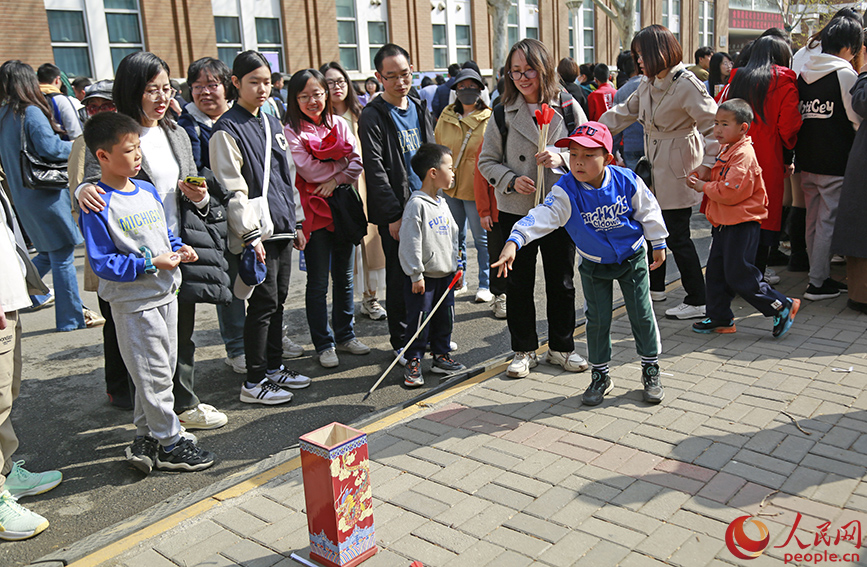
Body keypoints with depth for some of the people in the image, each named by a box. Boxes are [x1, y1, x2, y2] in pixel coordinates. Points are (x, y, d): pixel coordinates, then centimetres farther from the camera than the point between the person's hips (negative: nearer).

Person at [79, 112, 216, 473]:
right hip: (133, 303, -8)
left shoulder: (147, 190, 7)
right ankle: (170, 445, 15)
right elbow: (102, 263, -17)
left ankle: (145, 437, 30)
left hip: (165, 293, 8)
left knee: (162, 371, 16)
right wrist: (150, 263, -22)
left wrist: (179, 249, 0)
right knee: (154, 375, 1)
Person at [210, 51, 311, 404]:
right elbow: (232, 187, -14)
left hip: (282, 229, 8)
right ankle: (254, 382, 6)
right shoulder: (227, 129, -8)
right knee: (263, 303, -4)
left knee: (278, 299, 14)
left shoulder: (273, 124, 16)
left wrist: (296, 222, 19)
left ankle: (274, 367, 27)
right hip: (258, 232, -8)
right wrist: (250, 234, -19)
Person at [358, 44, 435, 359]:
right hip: (397, 212, -6)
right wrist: (394, 214, -18)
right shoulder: (372, 117, -8)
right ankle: (401, 341, 15)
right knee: (400, 277, 1)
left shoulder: (420, 110, 13)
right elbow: (375, 170, -14)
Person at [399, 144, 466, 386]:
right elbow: (410, 243, -18)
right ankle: (413, 362, 10)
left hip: (445, 274, 8)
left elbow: (452, 235, 20)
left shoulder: (441, 204, 11)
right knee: (419, 320, -2)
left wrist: (455, 266, 18)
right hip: (423, 276, -8)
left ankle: (441, 357, 28)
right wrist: (416, 275, -18)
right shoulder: (417, 204, -16)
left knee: (445, 318, 14)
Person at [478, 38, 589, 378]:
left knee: (562, 281, 10)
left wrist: (561, 159, -19)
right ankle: (523, 350, 23)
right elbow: (487, 161, 3)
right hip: (515, 211, 0)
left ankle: (561, 347, 27)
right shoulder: (503, 112, 1)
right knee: (518, 283, 8)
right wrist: (511, 180, -15)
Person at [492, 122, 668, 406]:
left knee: (642, 315, 7)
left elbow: (648, 212, -3)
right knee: (597, 320, 7)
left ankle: (651, 370, 27)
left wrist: (657, 244, 7)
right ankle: (600, 376, 24)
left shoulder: (627, 181, -19)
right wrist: (514, 241, -50)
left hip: (633, 258, 0)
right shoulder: (566, 191, -22)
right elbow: (542, 216, -35)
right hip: (594, 265, 0)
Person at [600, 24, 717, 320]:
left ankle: (697, 302, 7)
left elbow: (715, 126, -18)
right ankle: (654, 286, 36)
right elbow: (625, 111, 21)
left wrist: (706, 167, -21)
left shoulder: (686, 85, -17)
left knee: (676, 235, -5)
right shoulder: (649, 85, 10)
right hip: (654, 168, 9)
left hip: (677, 170, -9)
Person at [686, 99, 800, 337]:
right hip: (724, 223, 10)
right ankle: (719, 318, 23)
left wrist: (704, 186, -13)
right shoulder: (726, 150, 13)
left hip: (742, 225, -10)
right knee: (716, 271, 12)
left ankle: (782, 306, 9)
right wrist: (700, 180, 3)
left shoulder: (743, 154, -19)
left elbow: (730, 192, -26)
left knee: (740, 275, -5)